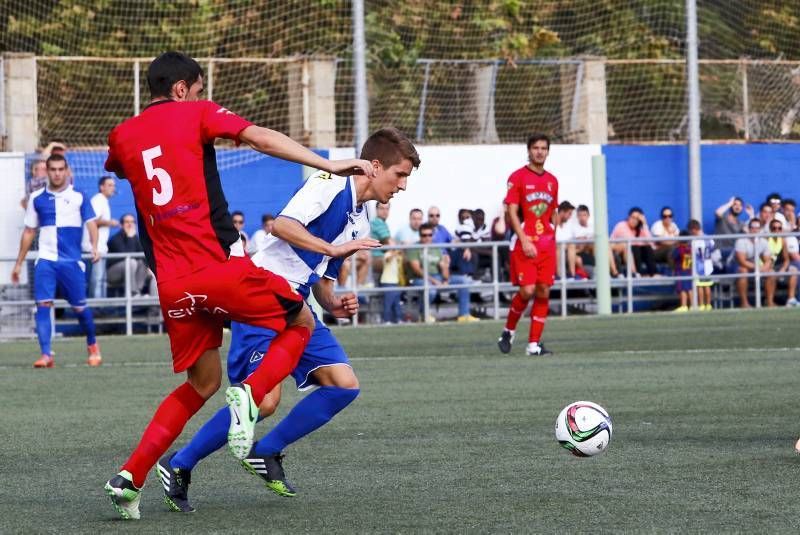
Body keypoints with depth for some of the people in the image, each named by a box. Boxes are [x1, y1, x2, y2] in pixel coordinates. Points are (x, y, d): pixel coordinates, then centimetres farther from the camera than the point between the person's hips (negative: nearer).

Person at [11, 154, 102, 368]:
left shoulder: (79, 197, 3)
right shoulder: (37, 198, 9)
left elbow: (91, 222, -4)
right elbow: (29, 232, 16)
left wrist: (94, 246, -23)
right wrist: (19, 263, 16)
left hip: (72, 261, -1)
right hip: (45, 260, 1)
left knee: (79, 307, 4)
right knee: (43, 305, -13)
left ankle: (92, 345, 30)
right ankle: (46, 355, -15)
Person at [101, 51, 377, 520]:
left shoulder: (123, 136, 16)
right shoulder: (197, 113, 2)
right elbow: (263, 139, -11)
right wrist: (329, 164, -12)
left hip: (171, 284, 5)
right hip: (219, 267, -5)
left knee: (202, 384, 21)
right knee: (301, 323, 16)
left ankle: (130, 477, 7)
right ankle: (249, 395, -12)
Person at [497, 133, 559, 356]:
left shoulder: (552, 181, 13)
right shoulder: (518, 177, -3)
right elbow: (511, 212, -8)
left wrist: (552, 240, 12)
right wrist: (524, 240, -17)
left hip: (547, 245, 5)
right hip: (524, 244, -5)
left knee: (543, 292, -1)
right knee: (527, 291, -13)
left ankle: (534, 344, 3)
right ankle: (508, 331, 10)